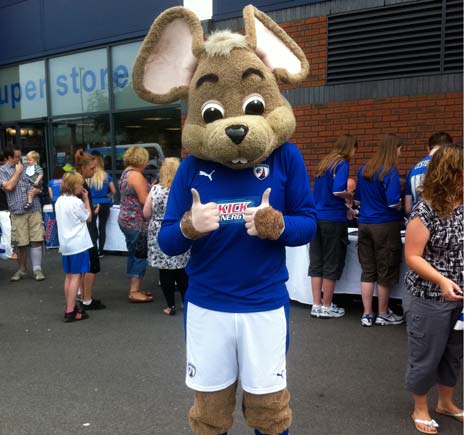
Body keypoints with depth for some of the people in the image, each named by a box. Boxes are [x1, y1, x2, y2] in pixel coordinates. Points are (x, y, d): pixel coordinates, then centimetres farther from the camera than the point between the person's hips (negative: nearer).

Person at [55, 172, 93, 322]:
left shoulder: (59, 201, 10)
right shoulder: (76, 202, -14)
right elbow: (88, 218, -2)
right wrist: (86, 199, 1)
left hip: (65, 244, 8)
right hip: (78, 243, -8)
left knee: (69, 276, 13)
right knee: (76, 276, -5)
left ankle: (70, 307, 20)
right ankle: (70, 312, -5)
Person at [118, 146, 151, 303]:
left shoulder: (126, 173, 14)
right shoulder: (136, 175, -16)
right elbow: (144, 200, -21)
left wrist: (151, 188, 12)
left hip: (126, 219, 10)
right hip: (137, 222, -10)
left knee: (134, 255, 14)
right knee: (140, 256, -3)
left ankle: (134, 289, 21)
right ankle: (134, 292, 0)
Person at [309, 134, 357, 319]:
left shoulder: (325, 162, 15)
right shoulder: (342, 164, -9)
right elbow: (338, 191, -22)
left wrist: (345, 207, 24)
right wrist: (350, 196, -1)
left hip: (317, 217, 7)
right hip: (333, 220, -7)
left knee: (316, 263, 8)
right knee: (332, 264, 3)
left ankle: (316, 305, 14)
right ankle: (326, 307, 11)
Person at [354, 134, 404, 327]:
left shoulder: (363, 170, 8)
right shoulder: (391, 172, -12)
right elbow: (393, 202, -18)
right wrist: (401, 208, 2)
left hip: (364, 223, 6)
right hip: (385, 225, -6)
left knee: (367, 271, 11)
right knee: (386, 271, 7)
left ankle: (367, 314, 15)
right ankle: (383, 314, 19)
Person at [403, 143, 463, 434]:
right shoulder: (425, 212, -18)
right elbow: (412, 257, -17)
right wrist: (441, 281, -28)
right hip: (429, 299, -6)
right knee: (427, 355, 9)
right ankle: (421, 409, 30)